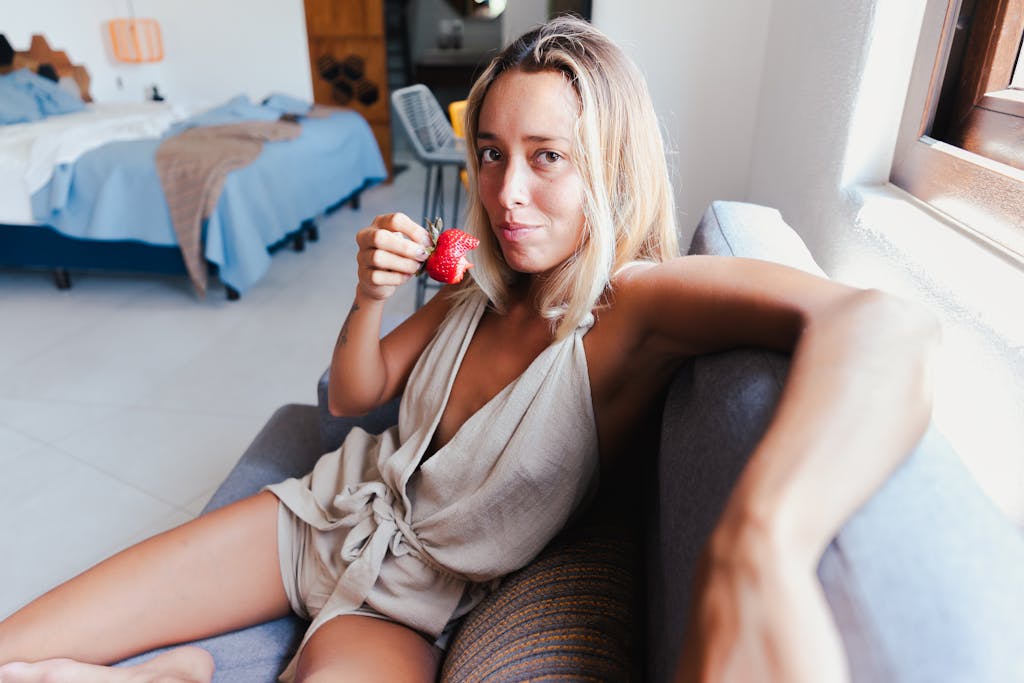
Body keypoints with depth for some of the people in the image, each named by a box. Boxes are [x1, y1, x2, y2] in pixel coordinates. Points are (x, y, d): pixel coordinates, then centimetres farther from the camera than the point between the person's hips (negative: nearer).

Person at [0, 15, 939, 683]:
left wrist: (762, 548, -58)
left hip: (404, 607, -3)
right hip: (326, 511, 4)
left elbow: (882, 326, -39)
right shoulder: (479, 286, -4)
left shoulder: (633, 302, -22)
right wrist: (370, 299, -16)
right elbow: (353, 396, 5)